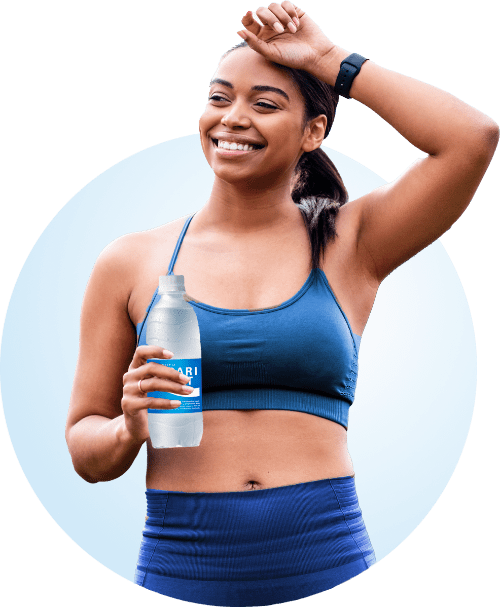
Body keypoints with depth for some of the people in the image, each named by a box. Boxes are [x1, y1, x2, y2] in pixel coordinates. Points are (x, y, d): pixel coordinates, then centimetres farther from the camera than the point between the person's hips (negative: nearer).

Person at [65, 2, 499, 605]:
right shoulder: (131, 262, 4)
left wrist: (329, 59, -5)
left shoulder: (348, 246, 4)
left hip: (326, 558, 0)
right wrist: (131, 429, -16)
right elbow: (84, 451, 7)